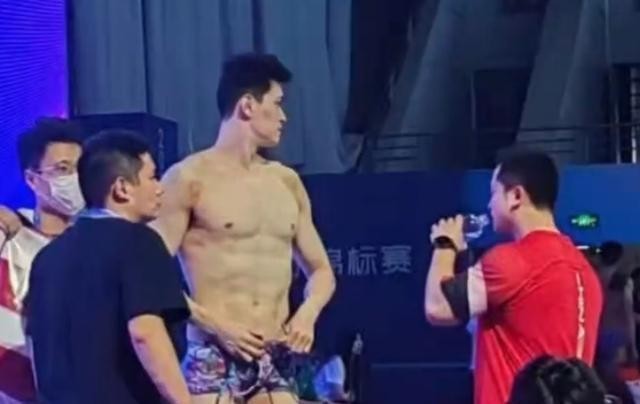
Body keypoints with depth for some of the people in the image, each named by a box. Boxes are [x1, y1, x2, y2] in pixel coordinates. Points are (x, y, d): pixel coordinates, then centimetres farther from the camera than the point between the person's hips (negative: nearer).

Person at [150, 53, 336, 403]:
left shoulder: (287, 182, 15)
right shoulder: (189, 179, -4)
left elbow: (321, 270, 21)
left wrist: (307, 313, 0)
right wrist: (216, 324, -14)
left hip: (275, 361, 6)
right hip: (214, 359, -6)